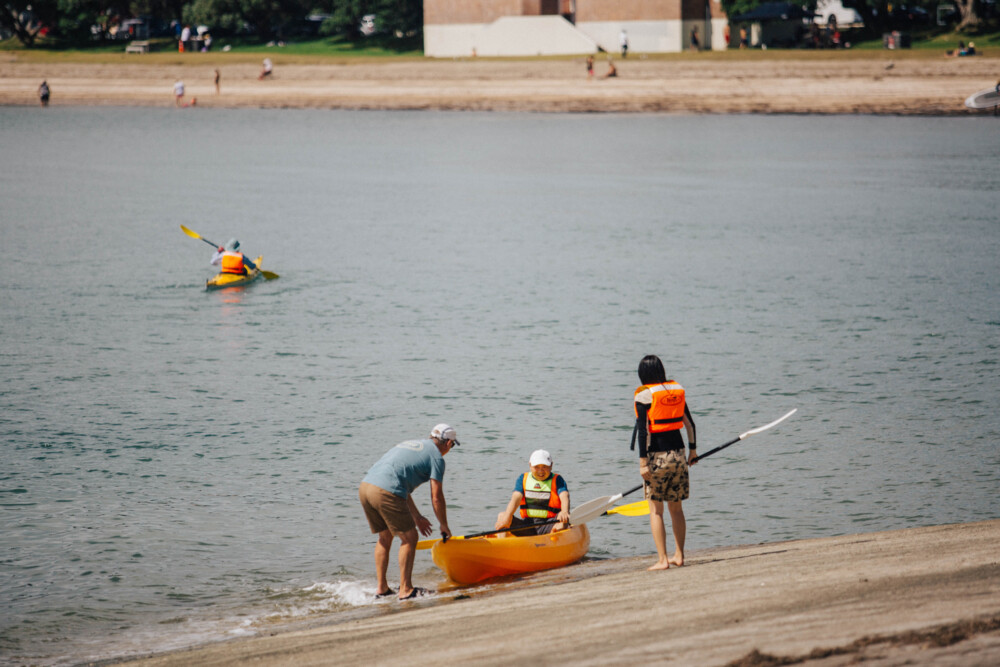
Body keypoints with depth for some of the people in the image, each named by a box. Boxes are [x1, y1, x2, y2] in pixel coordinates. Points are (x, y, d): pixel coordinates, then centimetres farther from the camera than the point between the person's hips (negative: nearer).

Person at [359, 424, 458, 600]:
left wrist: (417, 517, 41)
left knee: (384, 538, 22)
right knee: (409, 538, 5)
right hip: (386, 493, -8)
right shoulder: (436, 457, 5)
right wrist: (444, 526, 18)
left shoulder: (412, 445, 29)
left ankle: (381, 588, 24)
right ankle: (405, 590, 5)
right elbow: (436, 498, 3)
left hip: (364, 486, 8)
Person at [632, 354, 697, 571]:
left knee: (656, 510, 0)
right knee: (676, 508, 14)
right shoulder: (677, 391, 7)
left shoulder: (644, 395, -9)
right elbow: (689, 424, 12)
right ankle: (679, 555, 17)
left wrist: (643, 462, -13)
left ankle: (662, 559, -4)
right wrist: (693, 449, 22)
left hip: (656, 455, -5)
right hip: (678, 453, 5)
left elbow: (643, 430, -14)